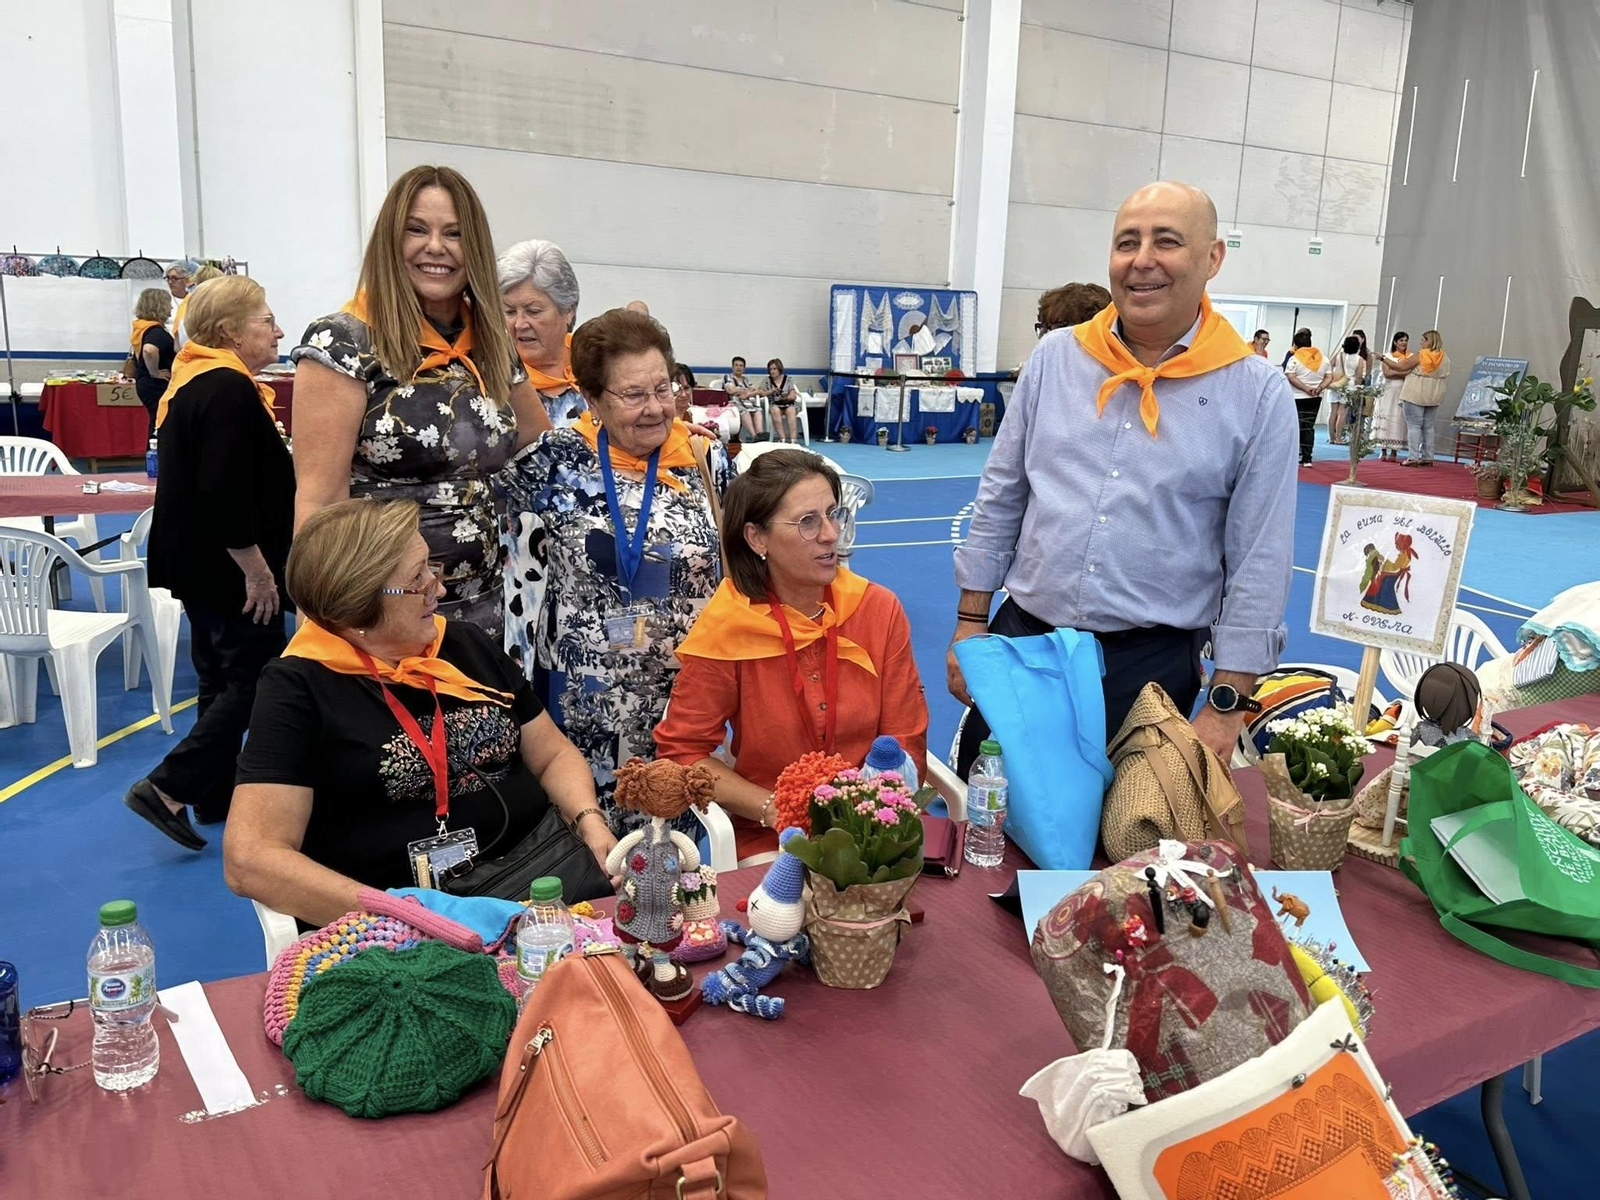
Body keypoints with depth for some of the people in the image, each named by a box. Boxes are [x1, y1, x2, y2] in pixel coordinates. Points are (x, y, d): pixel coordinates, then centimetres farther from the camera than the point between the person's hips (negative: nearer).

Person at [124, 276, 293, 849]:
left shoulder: (195, 382, 14)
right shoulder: (228, 391, -19)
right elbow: (223, 494, -27)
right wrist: (256, 569, -22)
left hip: (200, 565, 11)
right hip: (228, 569, -11)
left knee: (223, 679, 16)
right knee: (254, 679, -3)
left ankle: (216, 797, 25)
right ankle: (167, 788, -3)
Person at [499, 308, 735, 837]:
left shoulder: (707, 460, 1)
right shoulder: (554, 461, -4)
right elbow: (522, 583, 1)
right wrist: (518, 688, -2)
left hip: (686, 693, 2)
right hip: (584, 699, -1)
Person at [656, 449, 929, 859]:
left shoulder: (879, 610, 0)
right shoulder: (725, 628, -7)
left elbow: (906, 746, 2)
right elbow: (681, 752, -3)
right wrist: (774, 810, -13)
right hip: (767, 844, -1)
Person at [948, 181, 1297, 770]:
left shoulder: (1258, 394, -5)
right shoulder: (1055, 358, 3)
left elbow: (1259, 564, -5)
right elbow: (1000, 500, 8)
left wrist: (1226, 706, -6)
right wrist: (971, 623, 7)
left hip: (1153, 664, -2)